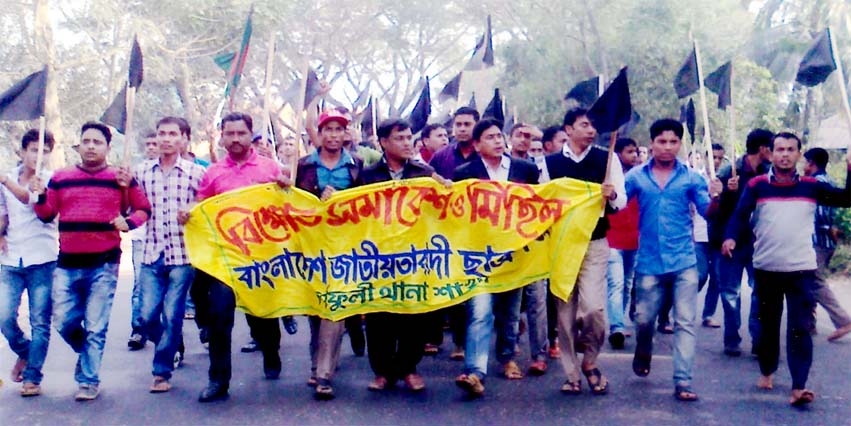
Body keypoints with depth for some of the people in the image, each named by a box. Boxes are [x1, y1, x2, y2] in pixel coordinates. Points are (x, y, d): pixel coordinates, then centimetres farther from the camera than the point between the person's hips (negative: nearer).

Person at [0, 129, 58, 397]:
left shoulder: (50, 180, -2)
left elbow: (32, 199, -23)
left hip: (42, 261, -3)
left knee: (40, 323, -1)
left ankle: (32, 377, 9)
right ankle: (24, 352, 25)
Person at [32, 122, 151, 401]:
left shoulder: (121, 178, 2)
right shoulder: (61, 178, 9)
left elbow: (144, 209, 7)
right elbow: (47, 215, 12)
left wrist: (129, 223, -12)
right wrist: (40, 195, -8)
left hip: (104, 265, -3)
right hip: (67, 264, 3)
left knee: (95, 327, 1)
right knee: (63, 322, 5)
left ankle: (89, 380, 13)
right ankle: (89, 353, 34)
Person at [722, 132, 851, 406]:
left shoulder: (811, 186, 3)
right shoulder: (757, 185, -1)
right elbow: (741, 214, -10)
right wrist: (731, 237, -28)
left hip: (802, 269, 0)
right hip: (766, 268, 0)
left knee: (801, 327, -6)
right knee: (768, 323, 15)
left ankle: (798, 387, -9)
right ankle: (767, 372, 33)